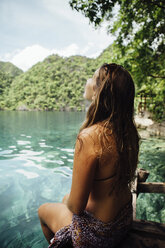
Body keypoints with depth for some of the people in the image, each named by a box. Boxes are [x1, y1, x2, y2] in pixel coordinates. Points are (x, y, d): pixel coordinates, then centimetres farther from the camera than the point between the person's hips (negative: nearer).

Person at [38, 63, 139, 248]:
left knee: (43, 210, 21)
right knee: (66, 198, 32)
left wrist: (68, 202, -2)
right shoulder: (129, 130, -10)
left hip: (99, 233, -6)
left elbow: (76, 206, -26)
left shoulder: (89, 137, -34)